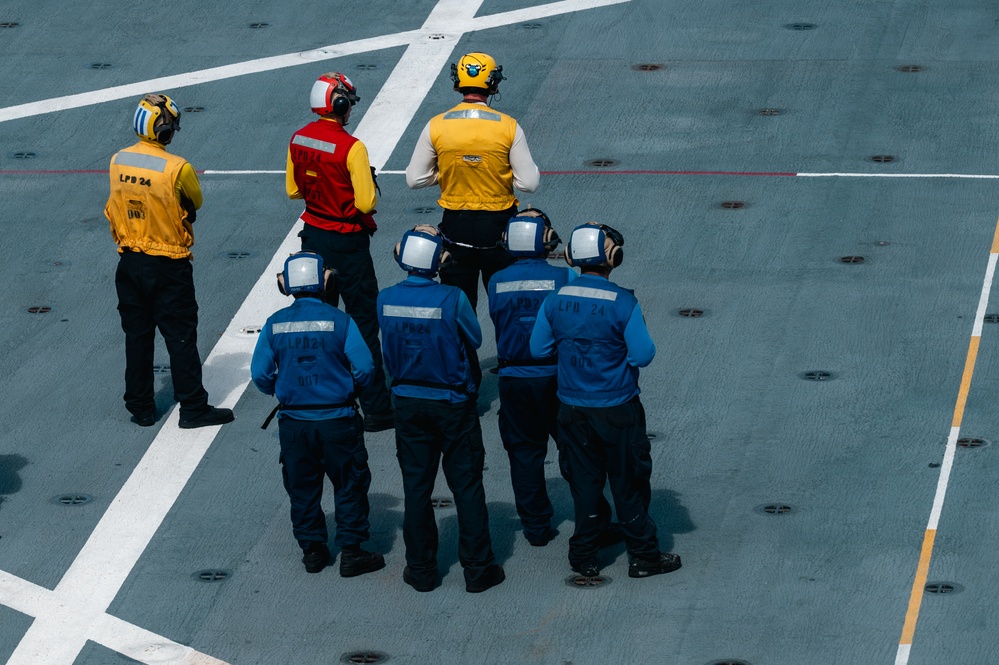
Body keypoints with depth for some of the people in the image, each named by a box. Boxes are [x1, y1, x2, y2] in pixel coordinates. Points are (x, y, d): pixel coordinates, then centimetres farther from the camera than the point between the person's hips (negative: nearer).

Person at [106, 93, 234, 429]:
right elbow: (195, 203, -3)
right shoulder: (178, 169, -20)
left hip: (129, 262, 5)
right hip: (168, 267, -5)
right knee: (181, 337, 4)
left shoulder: (118, 162, -3)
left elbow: (116, 207, 7)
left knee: (137, 335, 13)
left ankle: (140, 408, 20)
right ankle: (193, 408, 9)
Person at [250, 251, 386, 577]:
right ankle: (351, 550, 11)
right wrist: (352, 385, 9)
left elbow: (259, 373, -3)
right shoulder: (340, 321, -11)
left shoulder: (275, 324, -4)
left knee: (302, 487, 16)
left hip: (293, 421, 2)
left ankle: (312, 549, 22)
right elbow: (364, 368, -12)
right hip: (337, 420, -2)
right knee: (349, 485, 10)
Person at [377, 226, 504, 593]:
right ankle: (478, 569, 13)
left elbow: (389, 347, 4)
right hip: (453, 403, -3)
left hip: (408, 404, 3)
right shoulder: (452, 298, -20)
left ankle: (421, 569, 18)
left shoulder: (386, 299, -9)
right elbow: (474, 339, -5)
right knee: (466, 484, 8)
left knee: (416, 486, 12)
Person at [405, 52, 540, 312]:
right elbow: (529, 183, -11)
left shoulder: (436, 126, -10)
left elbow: (414, 179, -4)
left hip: (456, 225, 1)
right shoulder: (508, 127, -13)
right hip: (499, 226, -1)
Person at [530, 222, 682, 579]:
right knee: (629, 483, 10)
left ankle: (585, 556, 22)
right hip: (617, 410, -4)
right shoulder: (623, 303, -20)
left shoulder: (556, 300, -7)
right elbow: (643, 354, -16)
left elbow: (538, 348, 2)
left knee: (584, 482, 16)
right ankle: (643, 556, 19)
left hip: (572, 410, 4)